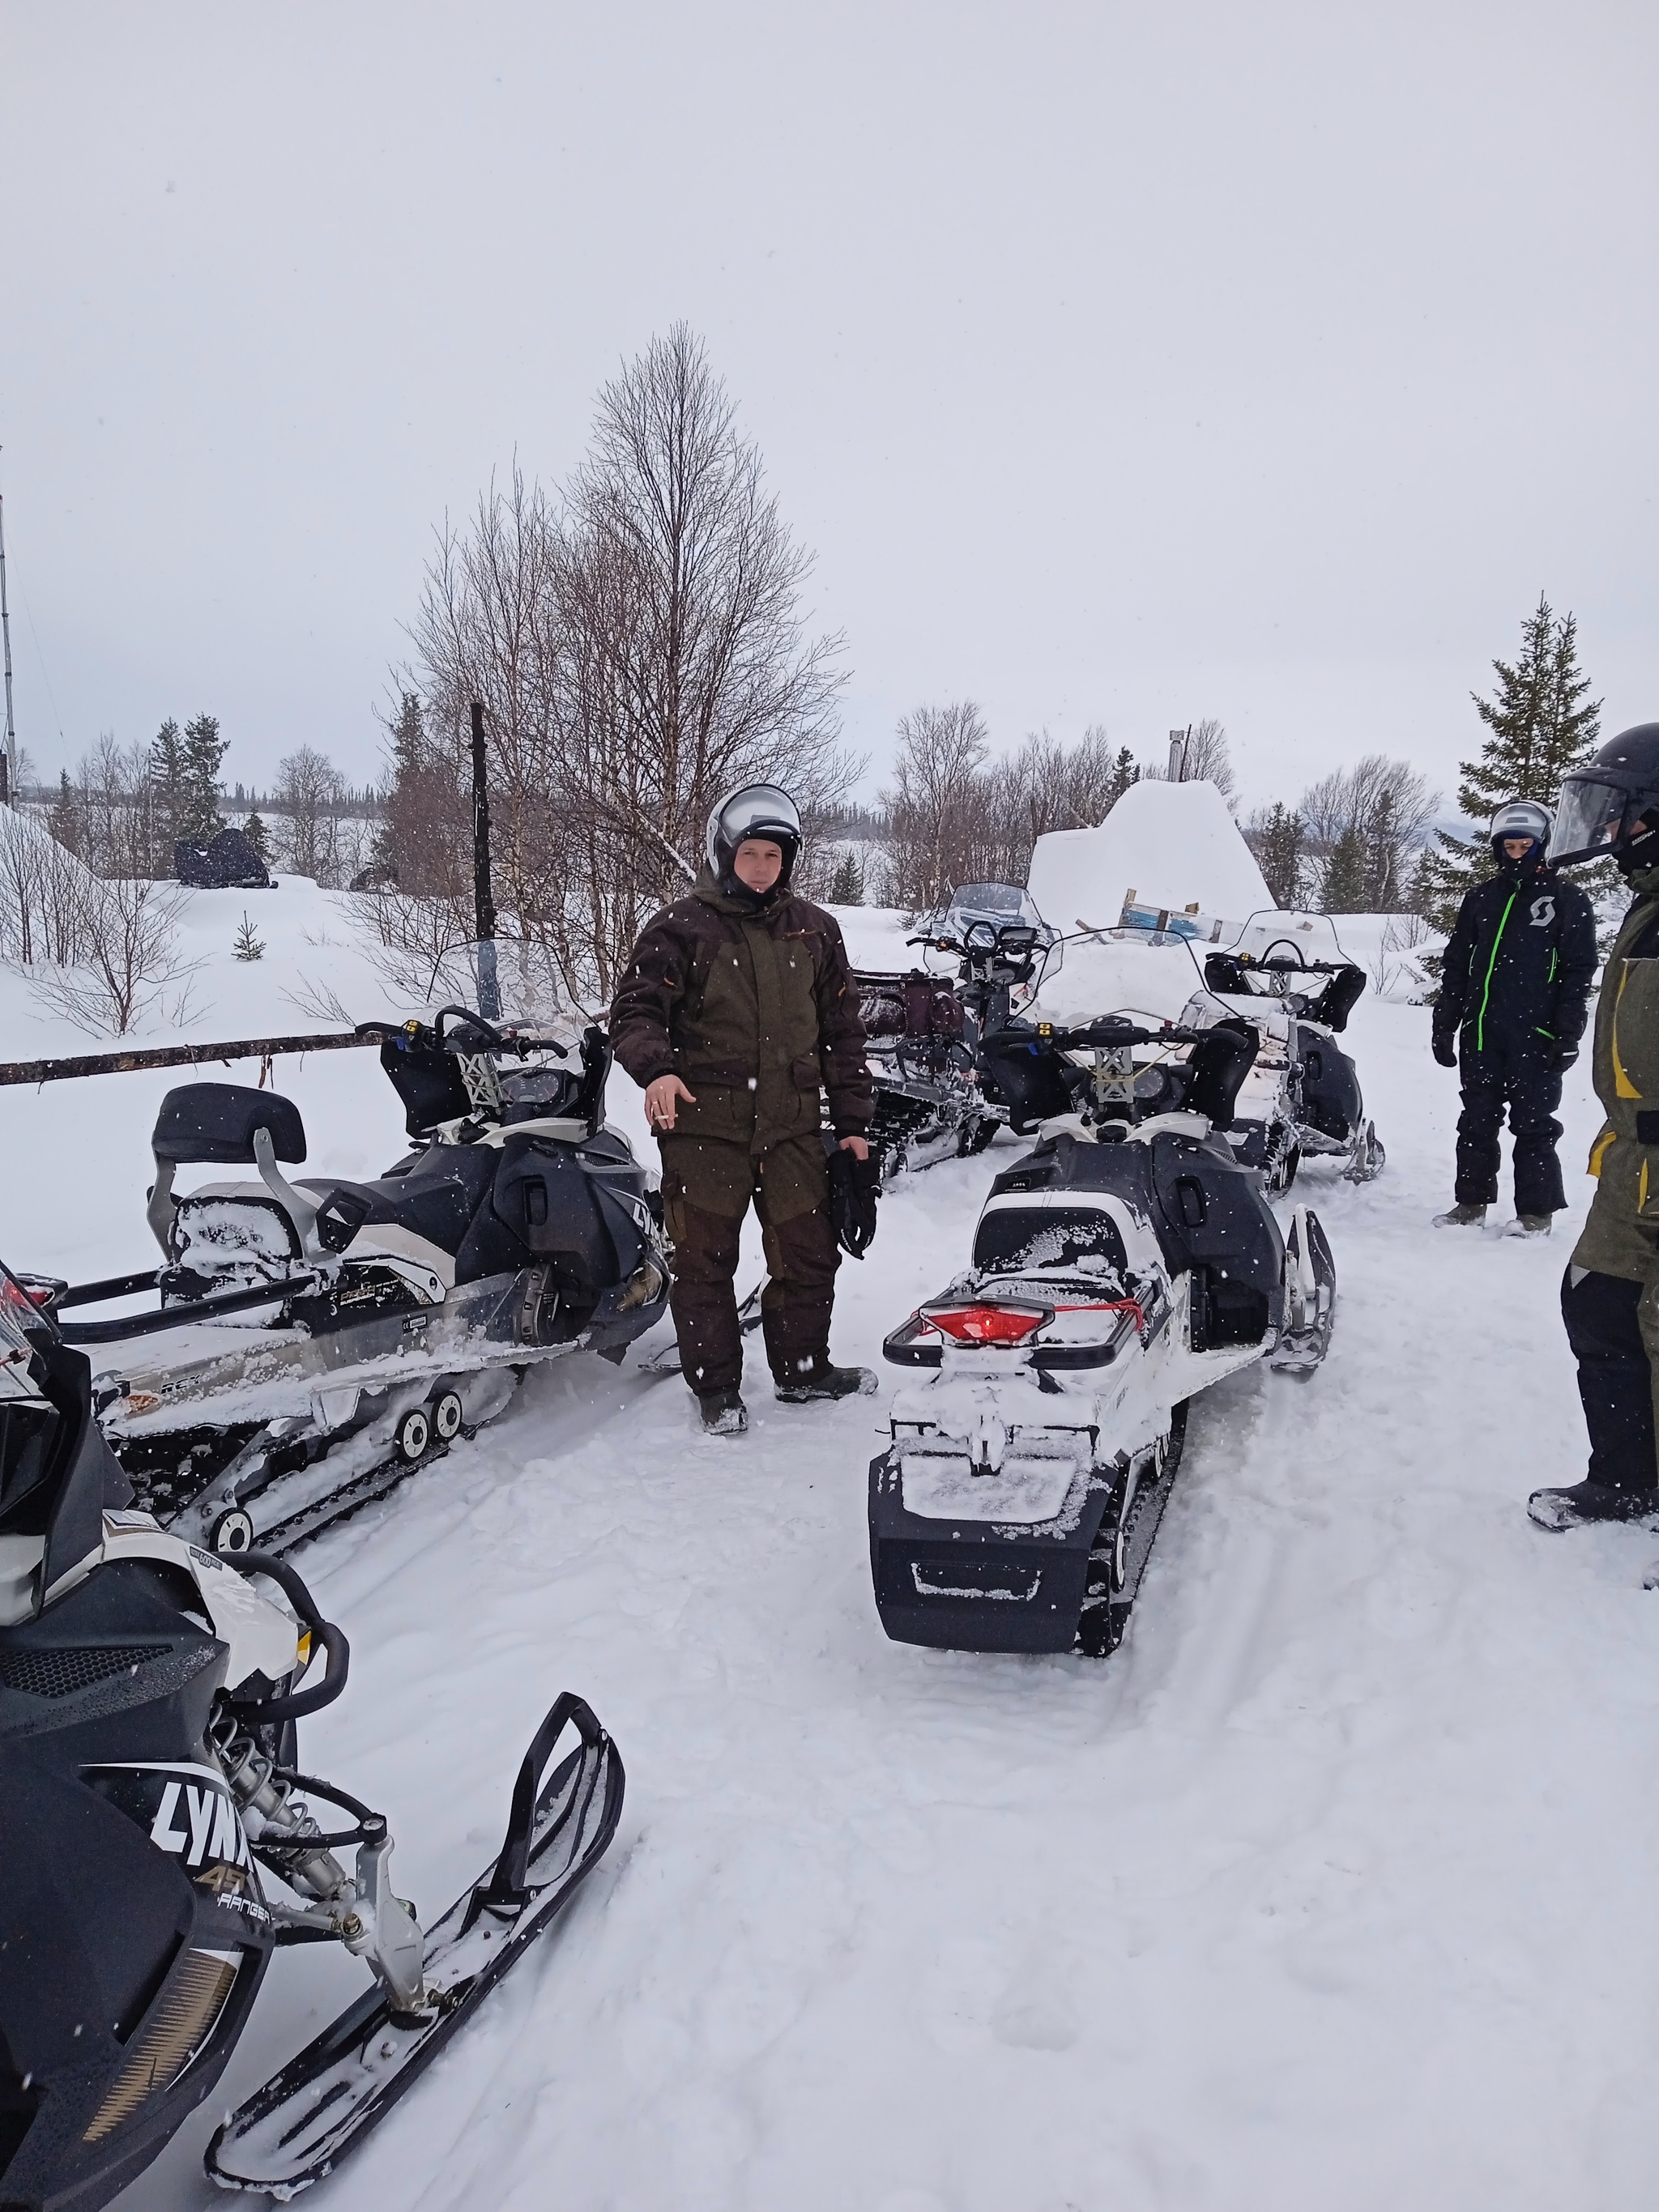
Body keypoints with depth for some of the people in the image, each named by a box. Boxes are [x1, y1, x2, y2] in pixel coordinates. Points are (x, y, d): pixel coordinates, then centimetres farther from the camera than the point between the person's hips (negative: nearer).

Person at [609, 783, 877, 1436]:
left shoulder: (814, 930, 10)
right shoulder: (681, 928, -1)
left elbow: (842, 1031, 14)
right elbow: (635, 1009, -5)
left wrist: (853, 1122, 11)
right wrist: (656, 1068, -25)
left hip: (793, 1128, 3)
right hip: (703, 1125, -3)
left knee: (807, 1254, 10)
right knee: (705, 1260, 3)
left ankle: (802, 1370, 29)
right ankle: (717, 1387, 17)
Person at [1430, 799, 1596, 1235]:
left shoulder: (1568, 899, 2)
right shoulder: (1480, 898, 13)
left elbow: (1579, 970, -2)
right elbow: (1456, 965, 15)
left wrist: (1568, 1033, -9)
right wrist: (1444, 1024, 9)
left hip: (1536, 1035, -4)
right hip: (1481, 1032, 4)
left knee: (1533, 1124, 0)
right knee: (1477, 1121, 7)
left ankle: (1536, 1211, 8)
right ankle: (1471, 1202, 16)